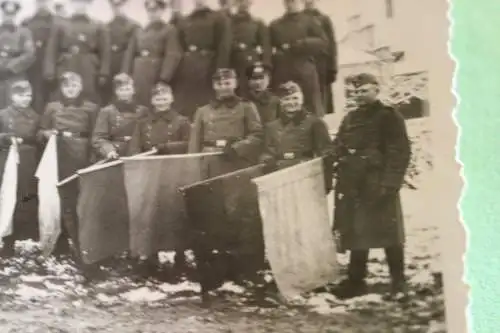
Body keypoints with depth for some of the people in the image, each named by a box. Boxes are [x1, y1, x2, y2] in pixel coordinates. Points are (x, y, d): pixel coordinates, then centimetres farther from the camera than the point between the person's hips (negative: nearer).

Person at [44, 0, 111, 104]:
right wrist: (50, 72, -3)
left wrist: (103, 75, -5)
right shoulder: (61, 26, 10)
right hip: (66, 72, 1)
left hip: (89, 75, -1)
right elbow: (52, 51, 6)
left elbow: (105, 53, 3)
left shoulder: (98, 27, 8)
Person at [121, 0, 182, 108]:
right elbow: (130, 54, 15)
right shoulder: (139, 31, 16)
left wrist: (164, 79, -17)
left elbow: (173, 57, -8)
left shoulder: (170, 30, 0)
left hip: (156, 79, -5)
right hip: (138, 79, 5)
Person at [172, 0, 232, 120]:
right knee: (185, 111, 3)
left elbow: (224, 48, -5)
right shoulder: (184, 22, 16)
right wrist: (174, 75, 4)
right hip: (186, 73, 4)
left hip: (208, 70, -4)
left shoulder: (219, 19, 3)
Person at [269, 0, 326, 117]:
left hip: (305, 72, -2)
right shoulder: (275, 25, 16)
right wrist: (275, 54, -5)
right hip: (281, 74, 3)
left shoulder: (308, 21, 8)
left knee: (311, 108, -4)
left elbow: (322, 41, 0)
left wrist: (302, 44, -10)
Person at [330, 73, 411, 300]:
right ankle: (355, 281, 20)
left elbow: (400, 152, -11)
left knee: (388, 234, 3)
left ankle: (398, 281, 17)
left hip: (378, 186, -6)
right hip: (353, 187, 6)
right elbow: (337, 151, 16)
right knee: (355, 234, 10)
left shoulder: (389, 117, -3)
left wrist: (390, 183, -19)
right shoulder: (350, 119, 17)